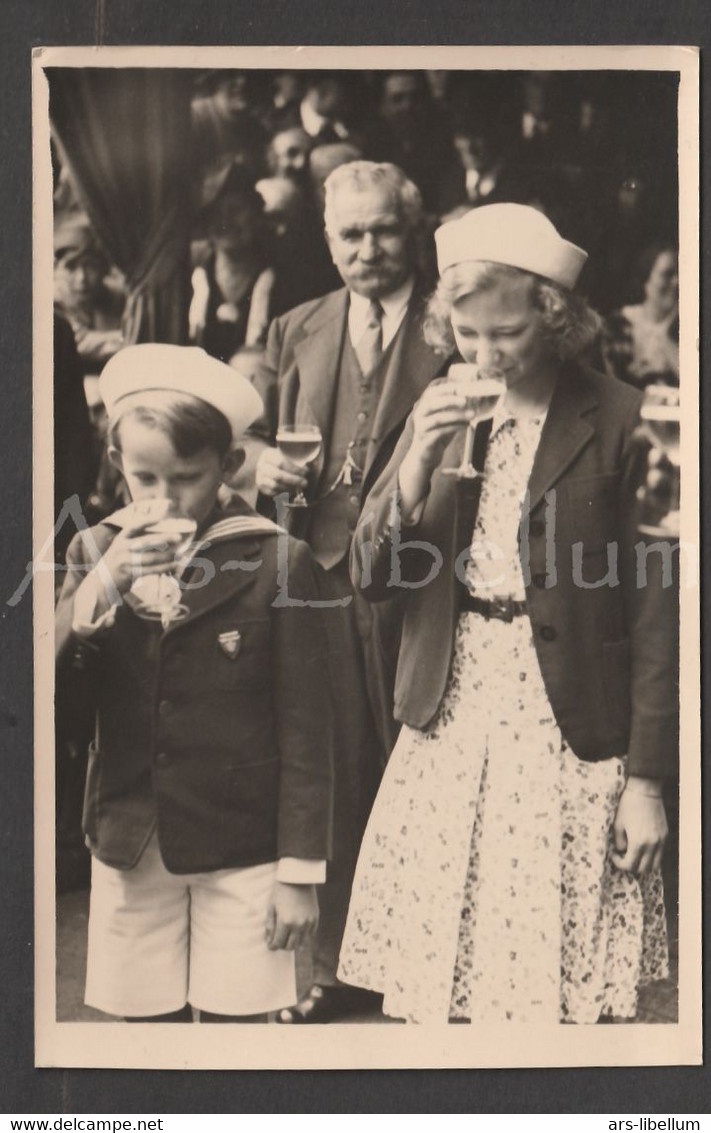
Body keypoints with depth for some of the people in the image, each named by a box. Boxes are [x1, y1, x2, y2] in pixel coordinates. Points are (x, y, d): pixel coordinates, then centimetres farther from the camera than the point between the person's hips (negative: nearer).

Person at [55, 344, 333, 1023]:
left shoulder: (275, 560, -9)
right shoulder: (95, 553, 2)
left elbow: (304, 730, -7)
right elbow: (56, 687, -5)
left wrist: (300, 870, -6)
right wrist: (101, 586, -19)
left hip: (242, 849, -3)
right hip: (129, 846, 3)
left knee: (233, 1015, 4)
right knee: (148, 1016, 12)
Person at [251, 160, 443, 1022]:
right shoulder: (294, 333, 15)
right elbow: (258, 441, 19)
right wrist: (261, 463, -1)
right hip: (322, 585, 4)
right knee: (332, 777, 10)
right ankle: (331, 964, 26)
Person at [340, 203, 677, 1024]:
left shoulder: (618, 420, -7)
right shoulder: (440, 412, 8)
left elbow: (653, 606, -6)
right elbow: (370, 579, 6)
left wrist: (645, 777, -6)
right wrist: (417, 466, -11)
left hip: (568, 735, -4)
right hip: (448, 727, 4)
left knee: (565, 982, 2)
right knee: (434, 978, 7)